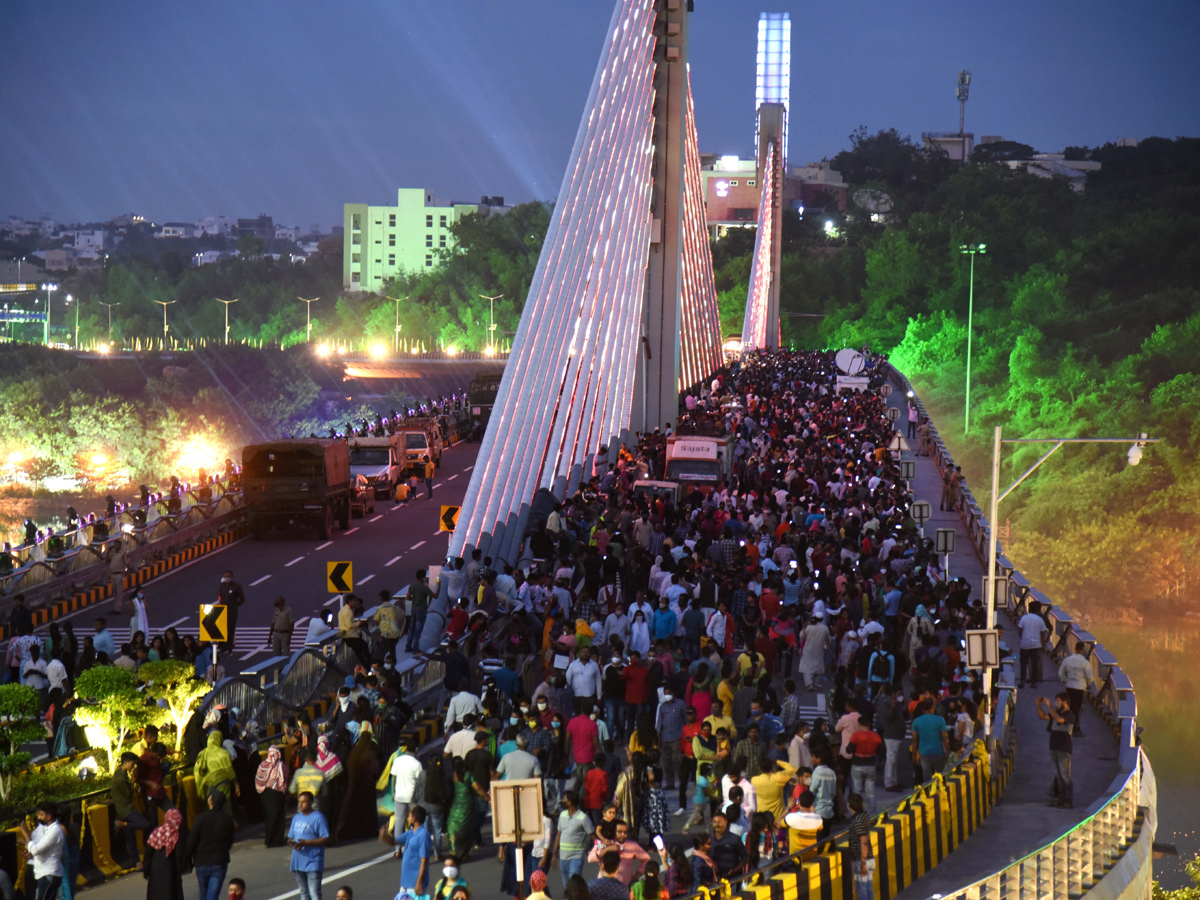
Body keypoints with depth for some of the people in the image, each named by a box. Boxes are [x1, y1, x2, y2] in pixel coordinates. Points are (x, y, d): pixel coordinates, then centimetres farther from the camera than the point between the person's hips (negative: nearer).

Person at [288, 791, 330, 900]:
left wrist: (306, 843, -21)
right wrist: (291, 842, -5)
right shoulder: (296, 818, 14)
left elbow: (325, 838, -13)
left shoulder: (318, 818, -9)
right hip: (298, 861, 8)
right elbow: (291, 836, 20)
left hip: (313, 863, -8)